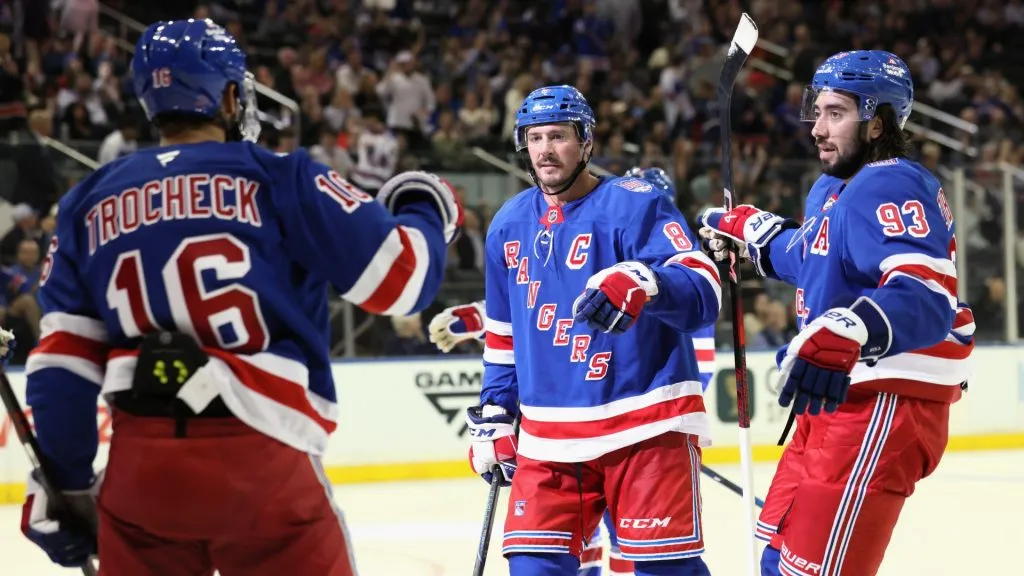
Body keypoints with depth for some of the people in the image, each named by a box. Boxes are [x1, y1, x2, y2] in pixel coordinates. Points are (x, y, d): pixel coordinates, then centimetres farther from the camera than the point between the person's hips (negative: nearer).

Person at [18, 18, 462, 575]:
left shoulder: (89, 203, 12)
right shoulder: (278, 179, -1)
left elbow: (63, 357, 10)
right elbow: (399, 278, -1)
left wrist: (63, 484, 16)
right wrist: (428, 214, 20)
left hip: (139, 470, 4)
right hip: (260, 464, -4)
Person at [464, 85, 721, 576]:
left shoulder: (635, 205, -9)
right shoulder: (508, 226, 12)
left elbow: (704, 291, -22)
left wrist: (644, 282, -42)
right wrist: (493, 419, 19)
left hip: (645, 425, -6)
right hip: (547, 437, 6)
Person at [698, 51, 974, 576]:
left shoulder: (890, 189, -18)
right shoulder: (832, 189, 15)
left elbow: (926, 297, -35)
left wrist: (848, 333, -50)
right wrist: (746, 230, 37)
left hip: (884, 413, -11)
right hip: (835, 404, 11)